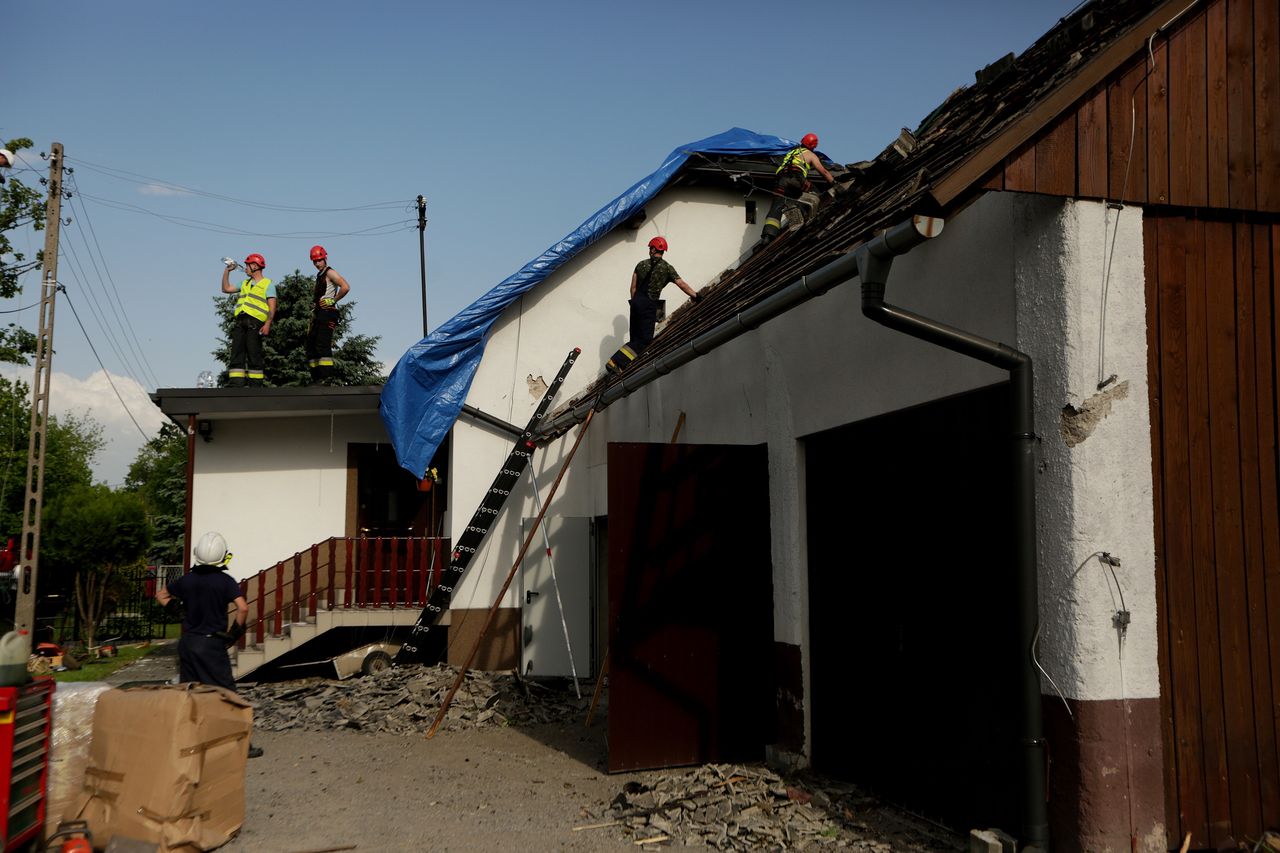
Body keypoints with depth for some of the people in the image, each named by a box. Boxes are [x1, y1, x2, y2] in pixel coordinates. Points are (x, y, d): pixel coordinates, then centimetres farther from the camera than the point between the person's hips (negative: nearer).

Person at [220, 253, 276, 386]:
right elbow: (226, 288, 32)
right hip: (239, 322, 6)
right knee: (236, 353, -3)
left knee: (254, 354, -9)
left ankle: (256, 384, -7)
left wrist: (267, 324, -16)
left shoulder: (268, 284, 6)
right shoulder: (245, 283, 27)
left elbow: (272, 308, -3)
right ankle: (235, 384, -6)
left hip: (255, 324, -6)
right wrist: (227, 270, 26)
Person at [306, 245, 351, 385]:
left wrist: (333, 300, -13)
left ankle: (327, 376, -22)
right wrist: (312, 321, 23)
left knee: (322, 344, -18)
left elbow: (346, 287, -19)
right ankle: (316, 377, 10)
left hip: (328, 312, -10)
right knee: (311, 345, 8)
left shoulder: (330, 272, -4)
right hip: (319, 315, 10)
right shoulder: (319, 275, 23)